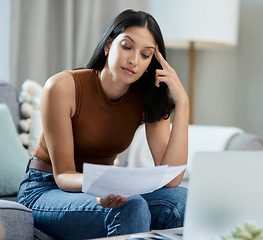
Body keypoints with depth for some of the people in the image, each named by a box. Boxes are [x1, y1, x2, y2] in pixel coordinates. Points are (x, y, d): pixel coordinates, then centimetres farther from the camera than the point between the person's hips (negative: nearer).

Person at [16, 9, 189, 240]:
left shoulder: (148, 99, -7)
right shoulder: (63, 86, -19)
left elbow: (171, 179, -19)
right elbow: (63, 174, -17)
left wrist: (182, 102, -23)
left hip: (106, 192, 4)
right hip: (45, 191, -4)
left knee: (179, 198, -23)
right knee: (131, 207, -33)